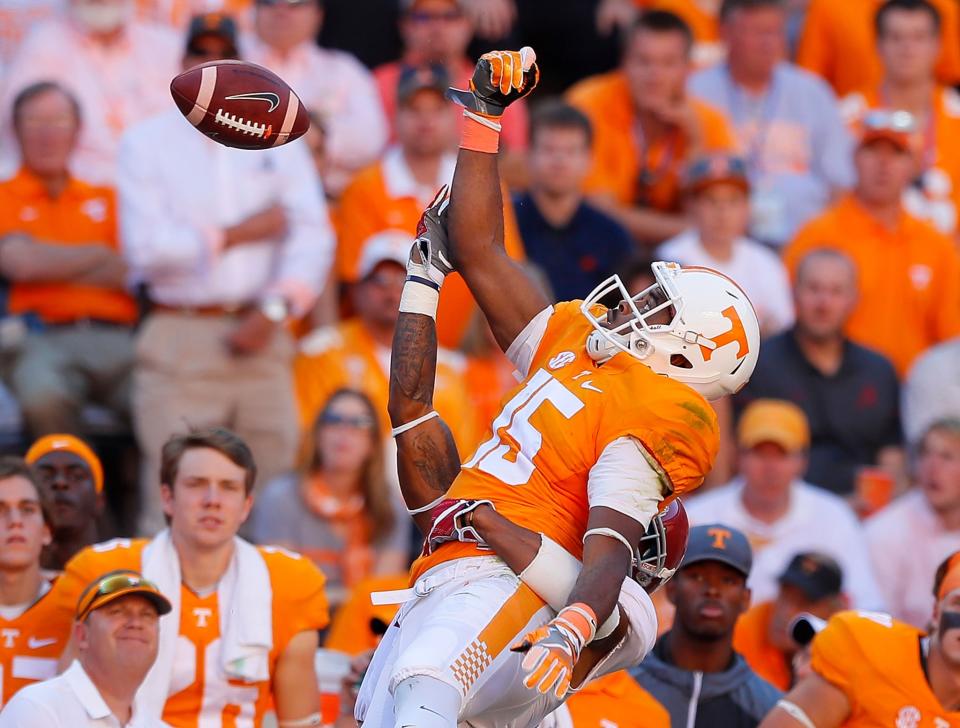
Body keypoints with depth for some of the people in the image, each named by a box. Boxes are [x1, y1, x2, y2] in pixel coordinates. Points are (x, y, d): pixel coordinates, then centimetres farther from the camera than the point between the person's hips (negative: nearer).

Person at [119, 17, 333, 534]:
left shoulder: (278, 141, 14)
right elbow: (146, 247, -6)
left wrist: (275, 308, -9)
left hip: (262, 336, 3)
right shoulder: (147, 143, 6)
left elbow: (312, 236, 5)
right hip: (179, 334, -3)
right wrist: (236, 235, -3)